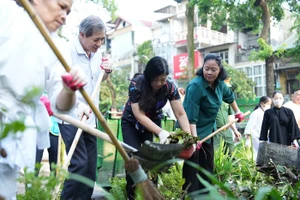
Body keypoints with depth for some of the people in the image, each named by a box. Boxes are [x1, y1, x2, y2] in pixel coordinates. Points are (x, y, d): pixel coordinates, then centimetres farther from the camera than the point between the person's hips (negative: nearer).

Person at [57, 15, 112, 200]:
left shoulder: (97, 53, 6)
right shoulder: (67, 51, -15)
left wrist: (107, 72, -2)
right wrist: (78, 104, -35)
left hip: (91, 117, 7)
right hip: (71, 117, -7)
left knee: (91, 165, 11)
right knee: (79, 164, -11)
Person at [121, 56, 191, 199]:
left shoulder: (170, 87, -22)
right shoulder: (136, 84, -30)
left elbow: (180, 114, -21)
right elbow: (139, 115, -33)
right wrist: (160, 132, -43)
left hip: (154, 121, 2)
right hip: (131, 123, -2)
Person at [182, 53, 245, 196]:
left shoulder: (220, 83, -2)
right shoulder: (195, 86, -26)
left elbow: (229, 96, 22)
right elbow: (191, 116, -31)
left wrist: (237, 112, 30)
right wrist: (194, 138, -37)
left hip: (208, 129, 8)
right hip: (192, 131, -8)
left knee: (208, 164, 15)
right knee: (192, 166, -7)